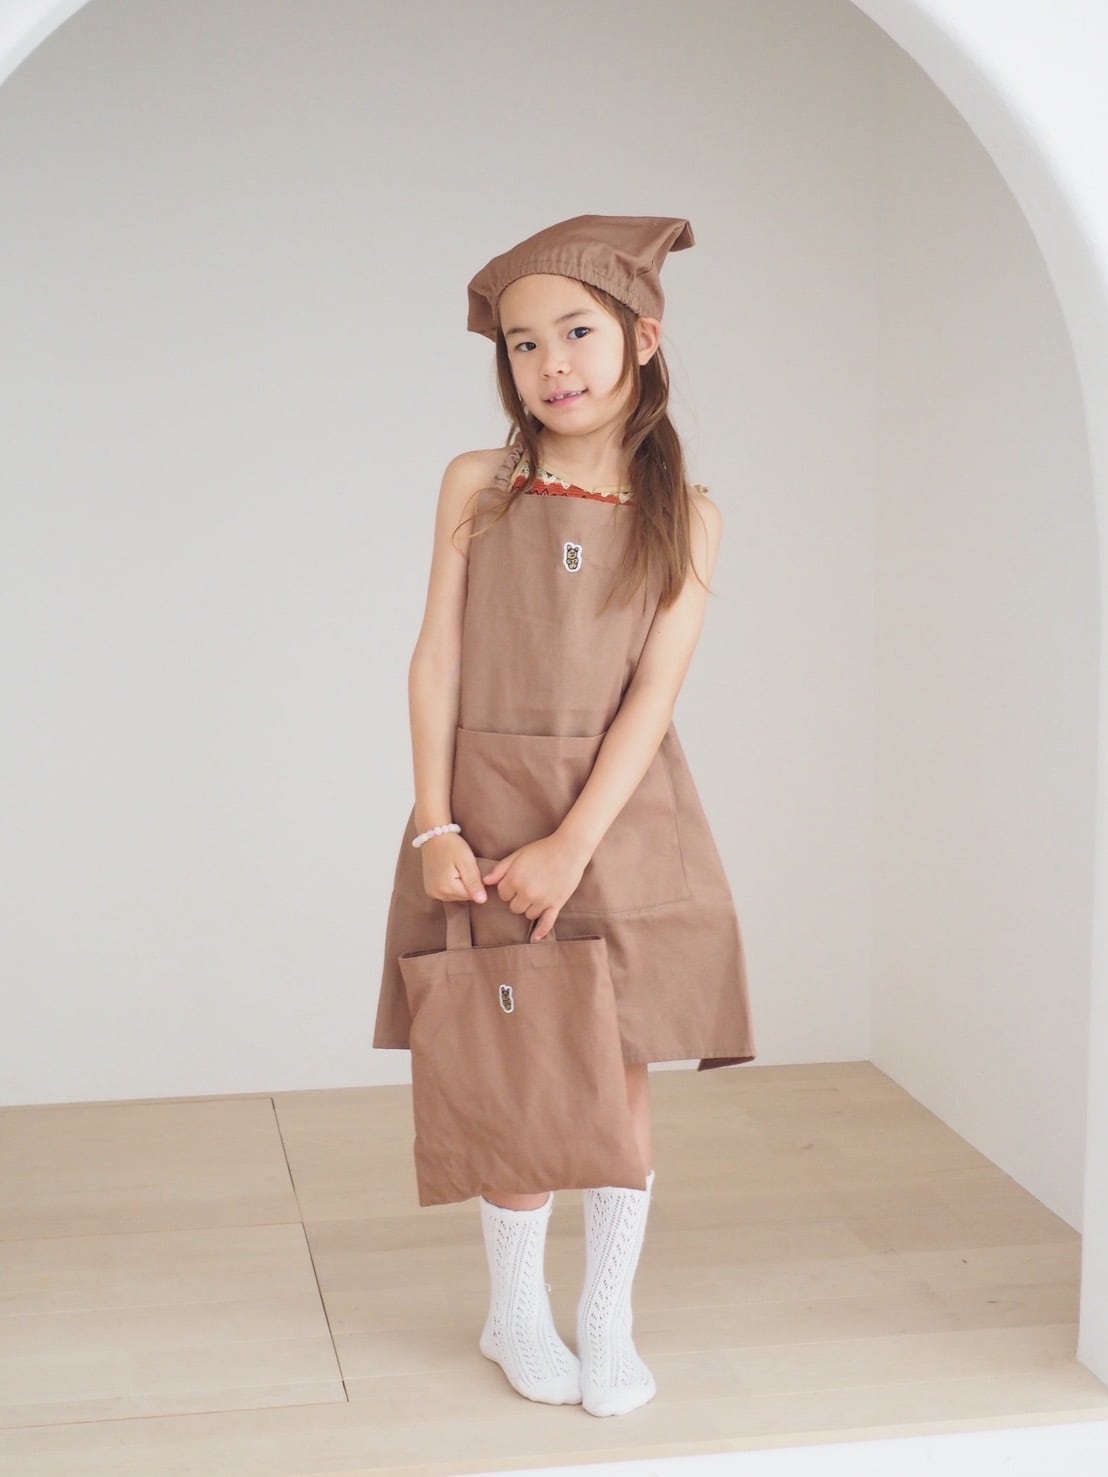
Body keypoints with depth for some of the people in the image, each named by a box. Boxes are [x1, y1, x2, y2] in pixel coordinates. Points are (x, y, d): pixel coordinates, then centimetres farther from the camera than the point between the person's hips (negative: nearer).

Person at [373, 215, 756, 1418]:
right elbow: (437, 661, -2)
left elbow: (654, 694, -8)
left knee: (620, 1075, 5)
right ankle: (514, 1310, 25)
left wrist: (572, 843, -16)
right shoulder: (477, 487, 2)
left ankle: (608, 1318, 22)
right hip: (486, 809, 0)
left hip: (619, 818, 0)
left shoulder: (684, 516, 0)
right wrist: (434, 826, -10)